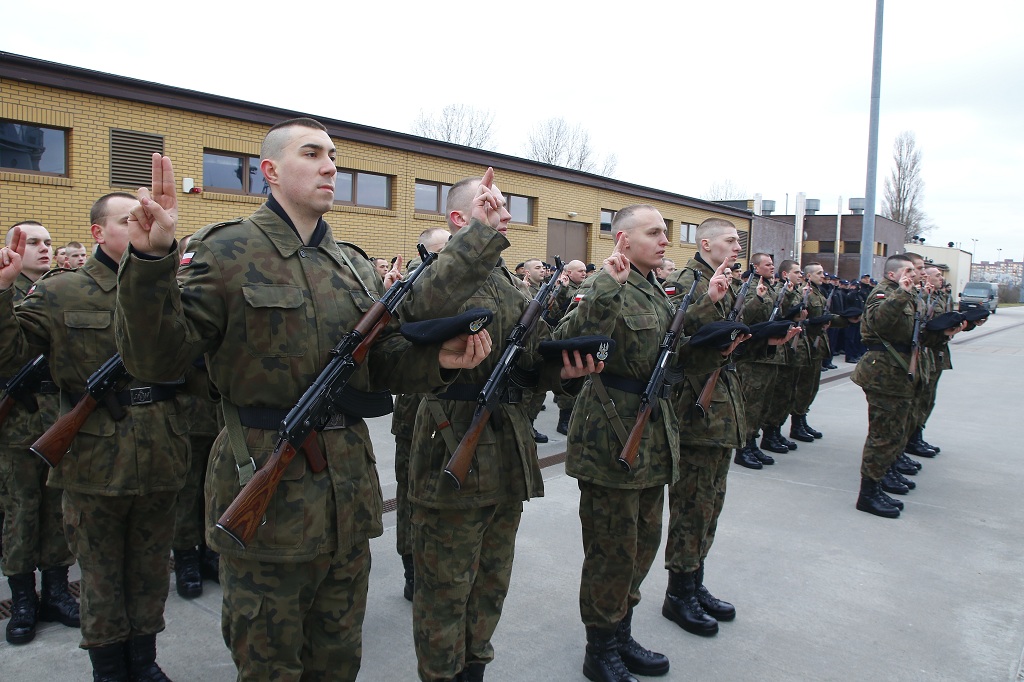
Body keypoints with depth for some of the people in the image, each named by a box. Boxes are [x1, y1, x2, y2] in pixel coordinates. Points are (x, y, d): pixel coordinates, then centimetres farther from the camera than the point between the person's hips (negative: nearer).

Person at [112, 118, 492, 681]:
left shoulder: (356, 267, 10)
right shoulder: (227, 252, -8)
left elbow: (385, 357, 10)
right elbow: (154, 359, -15)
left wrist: (438, 360, -11)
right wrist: (152, 260, -30)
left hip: (349, 499, 6)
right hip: (266, 497, -5)